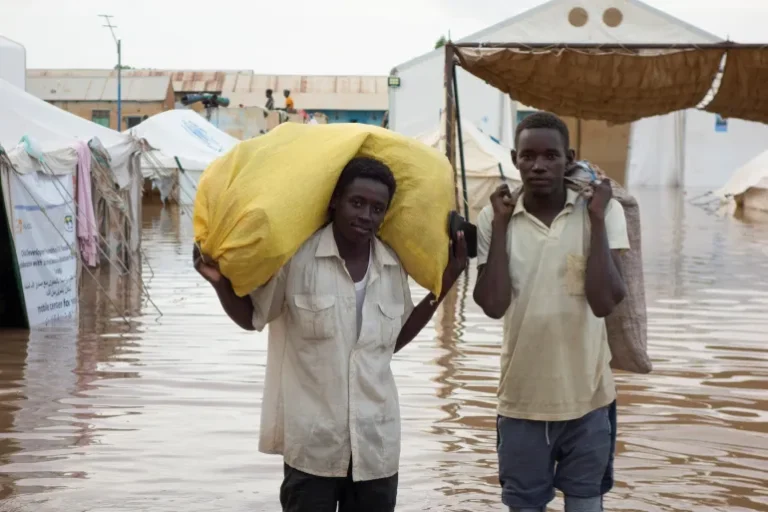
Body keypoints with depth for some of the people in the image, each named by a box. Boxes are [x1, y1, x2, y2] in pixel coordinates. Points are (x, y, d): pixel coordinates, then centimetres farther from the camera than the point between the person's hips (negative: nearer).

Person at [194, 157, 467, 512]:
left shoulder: (393, 267, 4)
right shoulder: (296, 257, -10)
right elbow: (251, 317, 2)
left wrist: (443, 287, 12)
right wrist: (221, 283, -16)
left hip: (375, 442, 4)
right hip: (312, 442, -4)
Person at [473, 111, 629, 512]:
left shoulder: (603, 211, -6)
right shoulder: (494, 218, -3)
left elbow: (605, 302, -17)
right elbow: (493, 305, -14)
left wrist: (596, 218, -16)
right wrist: (501, 224, -13)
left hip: (587, 398, 0)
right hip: (522, 401, 1)